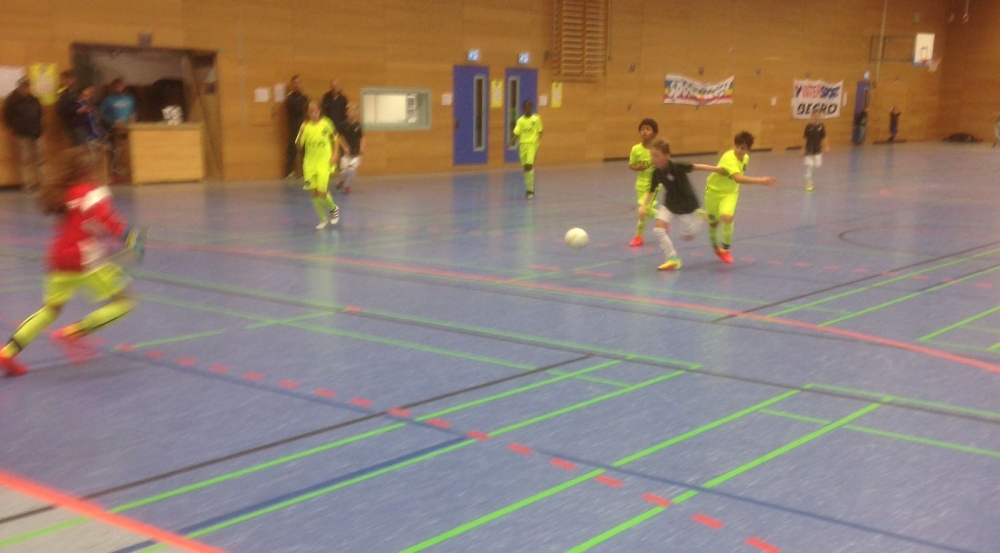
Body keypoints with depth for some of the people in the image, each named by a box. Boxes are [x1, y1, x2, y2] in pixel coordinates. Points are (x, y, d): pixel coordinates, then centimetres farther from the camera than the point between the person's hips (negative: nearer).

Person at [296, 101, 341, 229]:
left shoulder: (326, 123, -6)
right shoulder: (305, 126, -2)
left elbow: (335, 138, 6)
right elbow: (299, 145, -8)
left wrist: (334, 155, -3)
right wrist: (301, 133, -26)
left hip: (324, 162, -3)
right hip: (310, 163, 3)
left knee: (322, 192, -12)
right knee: (314, 194, 3)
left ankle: (334, 208, 19)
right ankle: (323, 219, 21)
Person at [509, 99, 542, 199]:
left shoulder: (536, 119, 1)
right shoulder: (520, 120, 4)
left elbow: (540, 132, 6)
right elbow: (516, 133, -1)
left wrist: (538, 142, -9)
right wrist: (512, 141, -19)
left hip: (532, 144, -3)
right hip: (523, 144, 3)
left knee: (529, 165, -16)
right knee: (525, 167, 8)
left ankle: (530, 190, -12)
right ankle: (529, 189, 21)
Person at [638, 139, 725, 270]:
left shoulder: (676, 166, -27)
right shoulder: (656, 173, -11)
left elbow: (696, 167, -25)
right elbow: (651, 191, -3)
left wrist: (717, 169, -26)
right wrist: (644, 206, -18)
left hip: (687, 205, -4)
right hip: (670, 204, 4)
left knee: (687, 236, 6)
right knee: (658, 228, -15)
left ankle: (699, 215, 34)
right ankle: (673, 259, -4)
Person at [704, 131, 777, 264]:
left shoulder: (746, 158, -8)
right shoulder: (729, 158, -34)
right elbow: (738, 178, -50)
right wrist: (760, 180, -55)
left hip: (730, 193, 4)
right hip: (714, 191, -4)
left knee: (727, 217, -24)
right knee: (713, 222, 13)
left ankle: (725, 250, -6)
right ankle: (716, 248, 41)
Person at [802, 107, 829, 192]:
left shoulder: (821, 126, -3)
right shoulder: (808, 126, -9)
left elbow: (823, 137, 3)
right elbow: (805, 138, -4)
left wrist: (826, 147, -5)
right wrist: (804, 149, -5)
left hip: (818, 149, 2)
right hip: (809, 149, -2)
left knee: (818, 165, -5)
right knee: (809, 166, 0)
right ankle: (809, 184, 10)